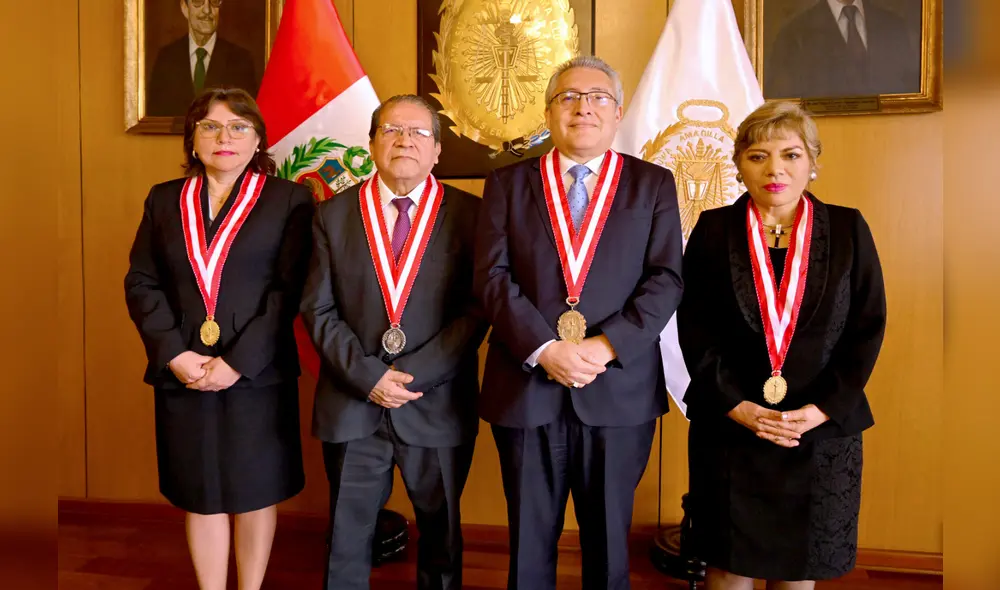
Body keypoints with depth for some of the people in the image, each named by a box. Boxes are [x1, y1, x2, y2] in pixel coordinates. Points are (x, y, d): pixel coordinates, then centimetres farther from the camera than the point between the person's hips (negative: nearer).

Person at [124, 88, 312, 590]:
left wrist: (237, 361, -14)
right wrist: (174, 355, -8)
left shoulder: (288, 199, 0)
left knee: (255, 493, 9)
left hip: (257, 374, -2)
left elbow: (289, 288, -8)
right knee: (200, 496, 12)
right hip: (182, 375, 3)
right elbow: (141, 283, 6)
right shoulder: (164, 200, 10)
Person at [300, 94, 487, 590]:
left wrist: (416, 374, -15)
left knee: (441, 532, 16)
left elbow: (477, 309, -7)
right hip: (351, 404, 1)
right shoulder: (333, 214, 4)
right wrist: (366, 375, -12)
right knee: (346, 535, 15)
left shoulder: (468, 214, -1)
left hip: (437, 405, -1)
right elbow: (318, 309, 0)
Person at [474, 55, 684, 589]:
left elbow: (665, 280, -2)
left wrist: (606, 346, -15)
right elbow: (492, 276, -3)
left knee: (609, 539, 14)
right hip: (525, 386, 0)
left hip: (619, 389, 0)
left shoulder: (653, 184, 7)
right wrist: (544, 349, -16)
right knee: (528, 540, 13)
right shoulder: (507, 183, 7)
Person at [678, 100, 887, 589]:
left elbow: (868, 328, -1)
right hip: (729, 426, 0)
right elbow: (694, 328, -3)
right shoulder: (713, 229, 0)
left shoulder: (848, 230, 1)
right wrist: (736, 405, -12)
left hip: (822, 430, 1)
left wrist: (821, 410, -11)